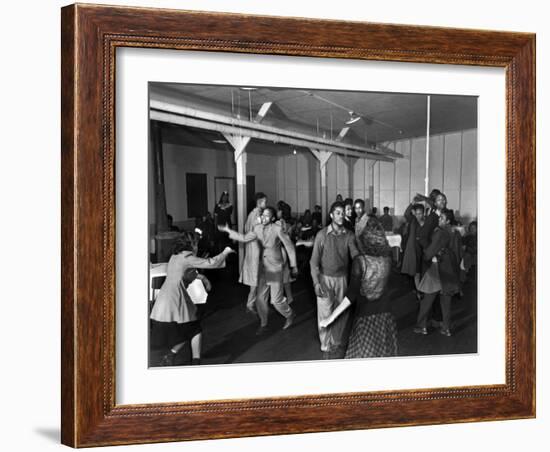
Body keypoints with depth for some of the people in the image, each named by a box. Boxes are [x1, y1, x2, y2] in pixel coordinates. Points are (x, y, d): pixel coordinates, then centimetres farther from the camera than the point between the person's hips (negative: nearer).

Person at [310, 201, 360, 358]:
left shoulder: (349, 235, 0)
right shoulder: (322, 235, -7)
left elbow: (355, 254, -10)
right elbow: (314, 260, -5)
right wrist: (316, 282, -12)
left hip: (342, 279, 3)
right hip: (325, 278, -2)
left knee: (341, 313, 8)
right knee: (325, 313, -2)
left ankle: (337, 344, 25)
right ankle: (326, 347, 11)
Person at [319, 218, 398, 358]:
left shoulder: (360, 261, -21)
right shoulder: (387, 258, -9)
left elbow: (351, 295, -23)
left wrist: (332, 316, -19)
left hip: (365, 313, -4)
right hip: (384, 310, 4)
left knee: (362, 353, 10)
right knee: (383, 352, 18)